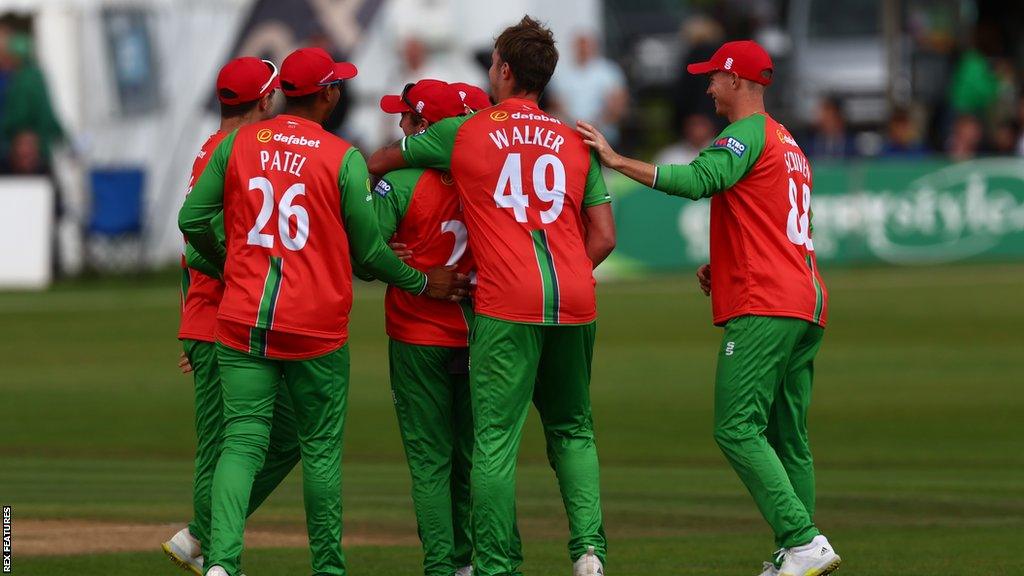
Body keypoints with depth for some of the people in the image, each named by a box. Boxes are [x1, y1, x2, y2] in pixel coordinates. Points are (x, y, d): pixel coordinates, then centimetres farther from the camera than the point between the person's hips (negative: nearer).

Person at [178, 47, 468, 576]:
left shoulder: (238, 144, 2)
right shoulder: (343, 158, -7)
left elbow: (192, 219, 5)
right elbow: (368, 250, -3)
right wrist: (422, 283, 14)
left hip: (242, 319, 2)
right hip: (315, 325, -2)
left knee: (242, 440, -1)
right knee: (321, 449, 10)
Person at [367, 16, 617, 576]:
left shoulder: (463, 132, 6)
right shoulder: (576, 142, 14)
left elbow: (378, 162, 20)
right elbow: (604, 238, 10)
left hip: (506, 306, -4)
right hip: (575, 302, 4)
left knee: (495, 439, -2)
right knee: (572, 431, 15)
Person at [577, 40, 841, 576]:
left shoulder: (749, 133, -6)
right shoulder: (788, 144, 25)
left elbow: (698, 179, -22)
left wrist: (618, 160, -21)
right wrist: (721, 267, 20)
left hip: (765, 307, -10)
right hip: (807, 307, 10)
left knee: (737, 428, -13)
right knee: (787, 438, 10)